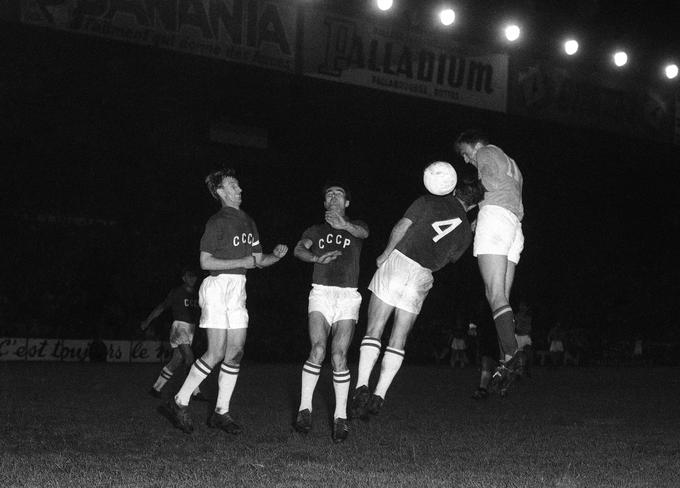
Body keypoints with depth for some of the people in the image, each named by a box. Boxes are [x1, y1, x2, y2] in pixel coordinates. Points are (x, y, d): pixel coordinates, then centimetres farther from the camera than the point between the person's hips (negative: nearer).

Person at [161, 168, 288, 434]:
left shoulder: (248, 222, 17)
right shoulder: (217, 221, -7)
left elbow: (259, 260, 19)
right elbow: (205, 262, -12)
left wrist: (275, 255, -1)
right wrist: (241, 262, -14)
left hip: (238, 289, 8)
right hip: (217, 286, -8)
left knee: (236, 352, 2)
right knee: (216, 353, -13)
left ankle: (221, 412, 8)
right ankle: (179, 403, -3)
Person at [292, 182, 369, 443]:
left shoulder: (355, 225, 16)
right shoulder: (316, 230, 19)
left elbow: (363, 233, -10)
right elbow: (299, 249, 0)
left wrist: (345, 225, -32)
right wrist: (317, 258, -21)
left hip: (348, 296, 0)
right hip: (321, 292, 0)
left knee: (339, 356, -11)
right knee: (318, 350, -18)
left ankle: (341, 417, -5)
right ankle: (304, 409, -9)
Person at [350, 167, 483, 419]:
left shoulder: (429, 201, 4)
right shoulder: (465, 231, 10)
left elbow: (401, 227, -4)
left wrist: (385, 254, 7)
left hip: (397, 261, -2)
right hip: (421, 277, 2)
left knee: (373, 331, -1)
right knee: (398, 340, 8)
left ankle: (362, 387, -15)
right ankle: (378, 396, 0)